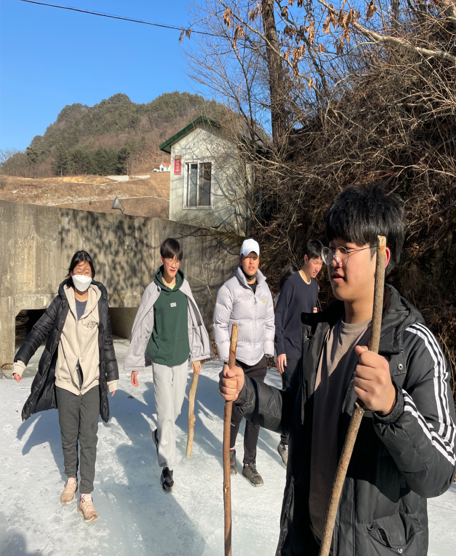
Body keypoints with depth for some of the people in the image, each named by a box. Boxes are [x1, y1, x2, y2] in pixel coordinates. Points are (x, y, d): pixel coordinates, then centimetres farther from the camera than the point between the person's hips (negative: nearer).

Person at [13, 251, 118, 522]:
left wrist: (112, 376, 10)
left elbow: (107, 342, 5)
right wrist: (21, 361, -14)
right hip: (65, 380, 1)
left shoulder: (100, 303, -1)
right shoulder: (61, 302, -1)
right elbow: (39, 331, -2)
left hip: (92, 381, -1)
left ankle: (86, 496, 13)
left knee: (89, 438, 1)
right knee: (68, 436, 14)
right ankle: (71, 479, 38)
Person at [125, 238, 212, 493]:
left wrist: (196, 354, 11)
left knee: (176, 409, 16)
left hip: (182, 358, 3)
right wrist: (135, 365, 0)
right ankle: (168, 467, 14)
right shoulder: (153, 291, -9)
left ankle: (160, 435, 46)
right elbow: (142, 329, -3)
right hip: (161, 359, -3)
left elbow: (193, 321, 8)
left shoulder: (185, 288, 0)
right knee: (166, 414, 0)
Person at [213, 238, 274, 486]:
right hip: (236, 359, -4)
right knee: (236, 410, 5)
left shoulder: (264, 288, 7)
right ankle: (230, 450, 35)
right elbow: (220, 324, -9)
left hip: (259, 359, 5)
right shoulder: (229, 288, -11)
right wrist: (226, 358, -10)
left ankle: (250, 464, 25)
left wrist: (268, 351, 9)